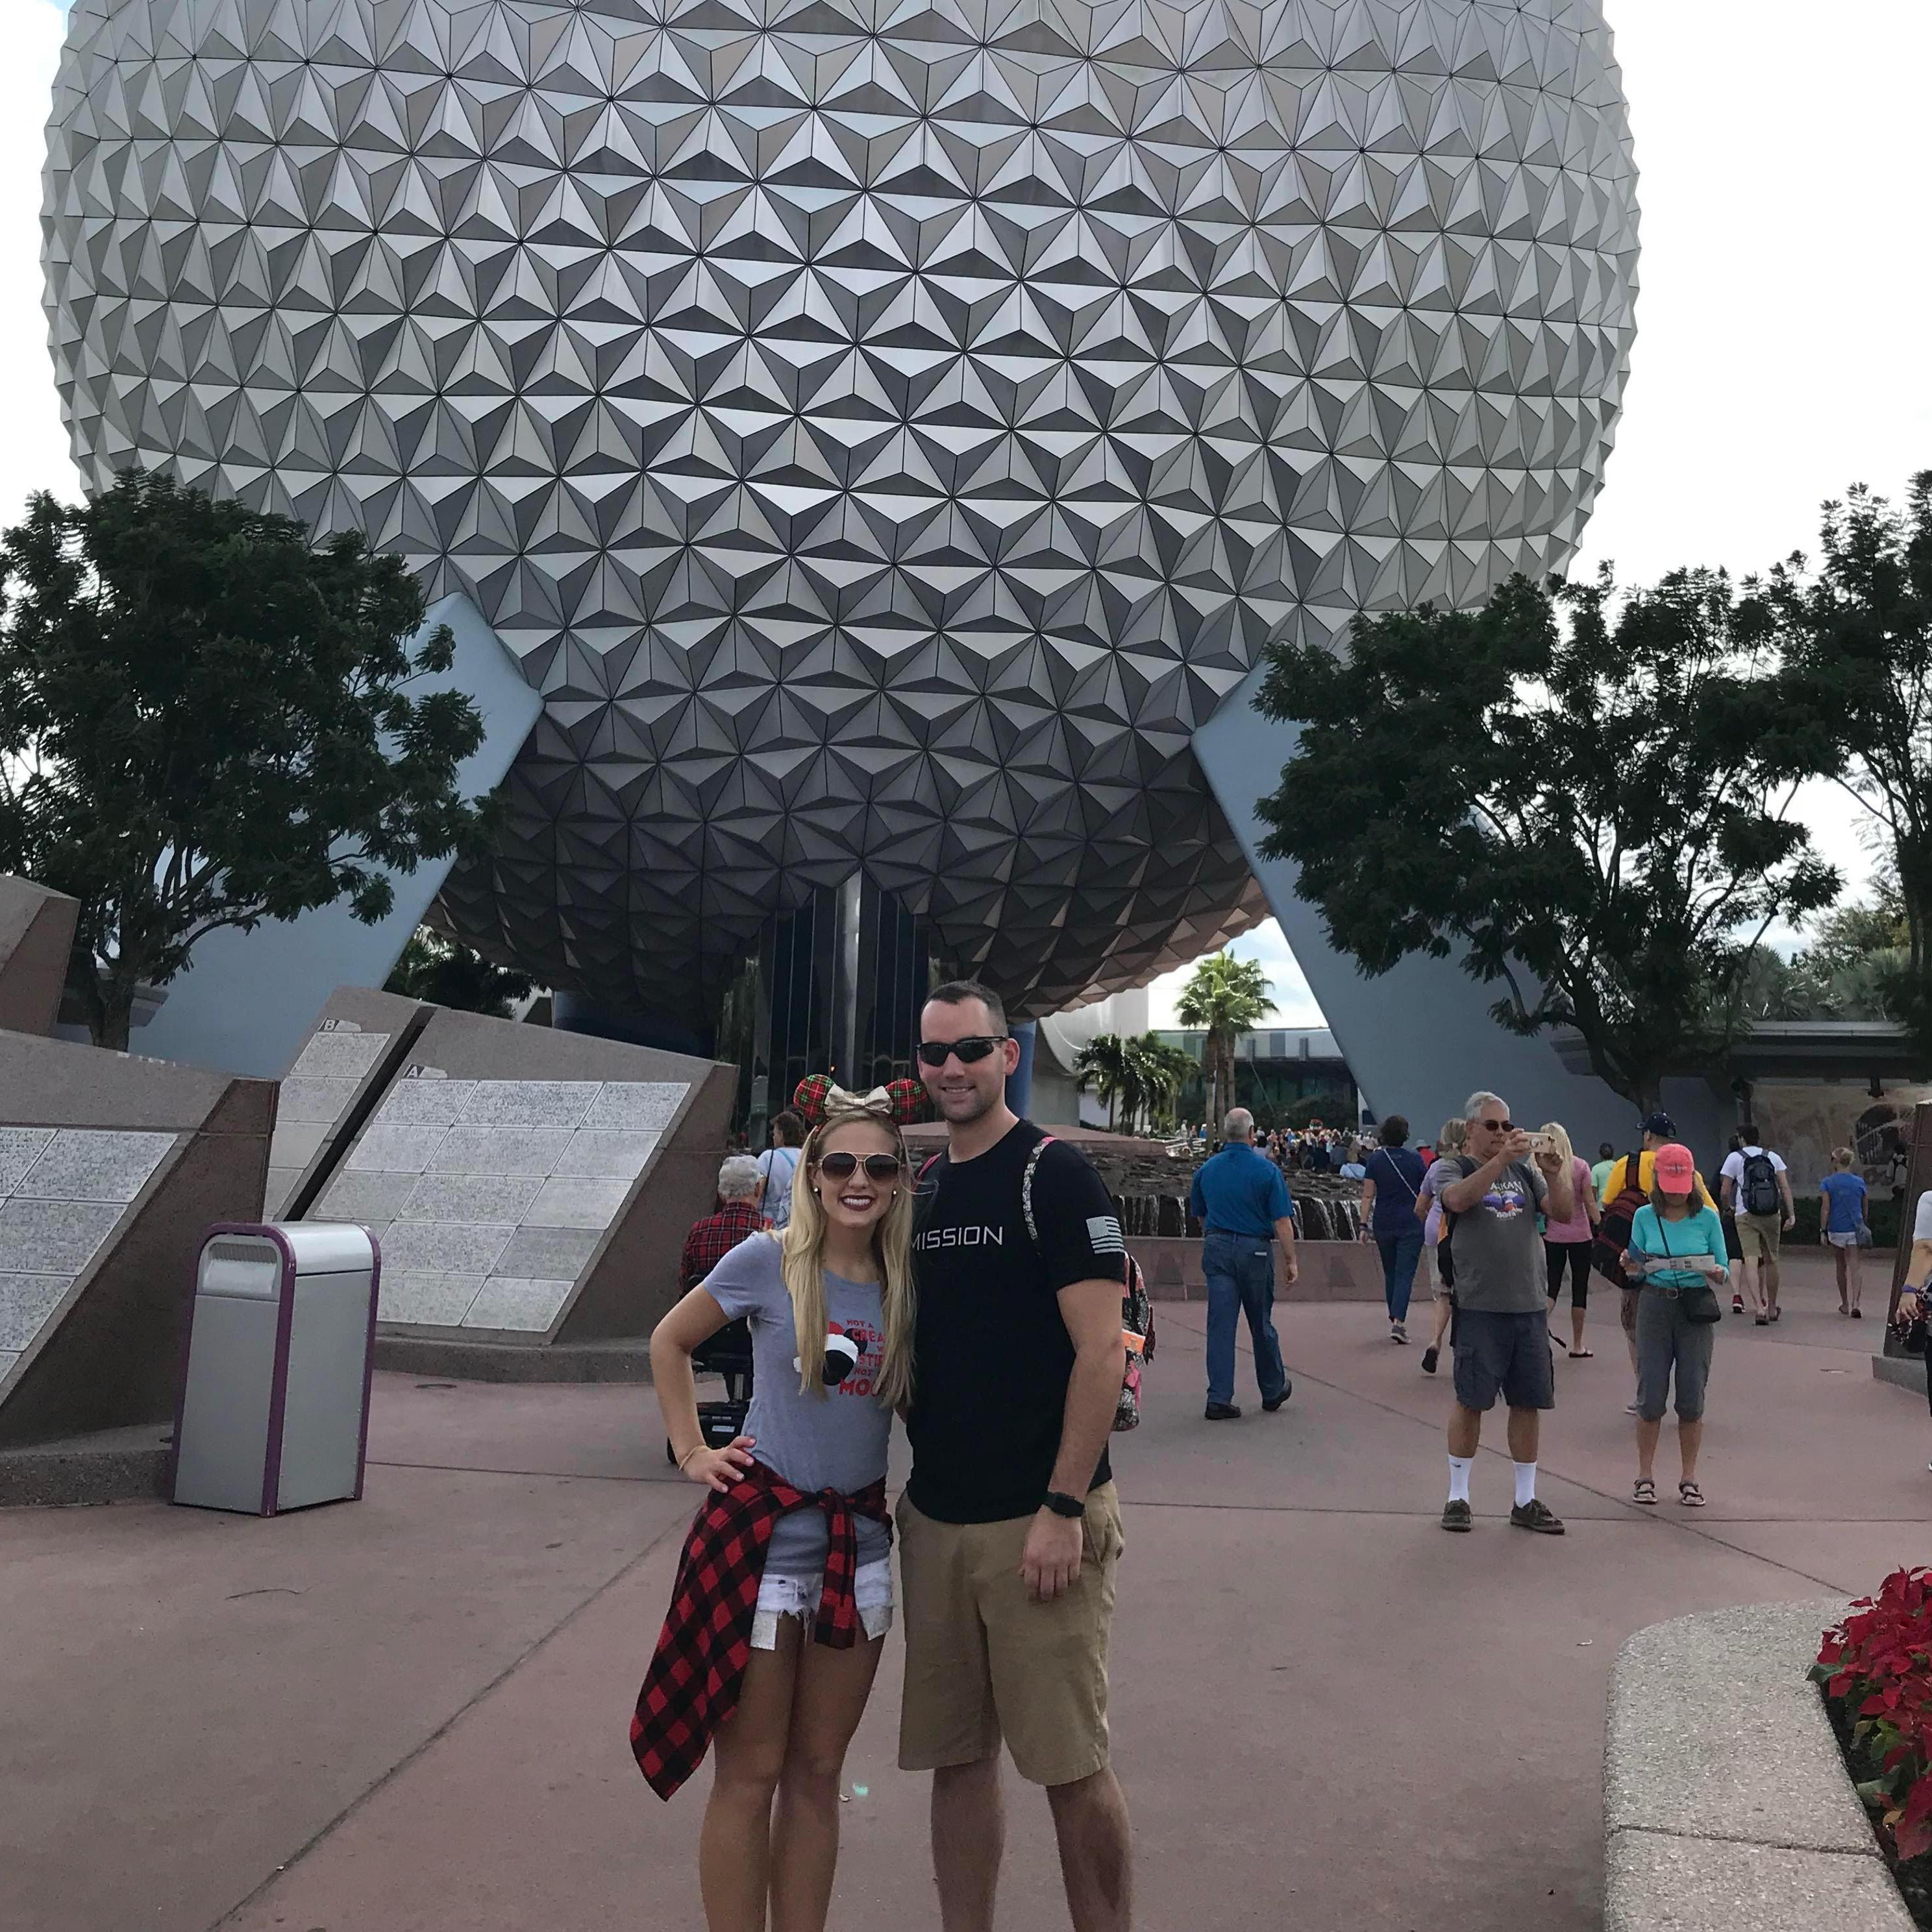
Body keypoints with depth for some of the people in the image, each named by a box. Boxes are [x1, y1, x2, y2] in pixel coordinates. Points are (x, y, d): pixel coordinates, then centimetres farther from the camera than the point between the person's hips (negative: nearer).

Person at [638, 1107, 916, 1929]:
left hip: (859, 1545, 4)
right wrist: (690, 1450, -1)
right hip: (761, 1535, -3)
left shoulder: (908, 1284, -2)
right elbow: (669, 1342, 3)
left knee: (818, 1772, 16)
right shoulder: (768, 1260, -11)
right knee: (750, 1775, 8)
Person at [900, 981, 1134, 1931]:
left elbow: (1102, 1351, -15)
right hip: (934, 1515, 6)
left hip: (1036, 1521, -6)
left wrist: (1063, 1510, -18)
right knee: (956, 1756, 14)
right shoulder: (921, 1188, 10)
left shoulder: (1056, 1175, -10)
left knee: (1069, 1764, 3)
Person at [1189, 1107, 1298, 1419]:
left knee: (1220, 1324, 1)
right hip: (1255, 1250, -2)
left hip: (1216, 1249, 2)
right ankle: (1273, 1391, 29)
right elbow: (1282, 1220, -9)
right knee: (1261, 1325, 12)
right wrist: (1290, 1260, -4)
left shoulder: (1206, 1169, 5)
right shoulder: (1267, 1170, -7)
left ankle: (1219, 1399, -3)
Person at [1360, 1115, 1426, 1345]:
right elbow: (1425, 1193, 5)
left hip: (1383, 1224, 2)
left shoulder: (1375, 1159, -2)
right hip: (1411, 1224, -2)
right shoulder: (1415, 1159, -2)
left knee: (1390, 1273, 16)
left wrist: (1364, 1224, -1)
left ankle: (1394, 1319, 23)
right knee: (1405, 1274, -4)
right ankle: (1399, 1322, -18)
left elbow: (1368, 1195, -4)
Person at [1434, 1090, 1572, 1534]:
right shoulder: (1456, 1168, 2)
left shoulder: (1523, 1170, 13)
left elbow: (1564, 1213, 3)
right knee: (1471, 1400, 1)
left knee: (1530, 1402, 8)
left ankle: (1526, 1501, 20)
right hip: (1480, 1305, -4)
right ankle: (1457, 1496, 13)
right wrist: (1502, 1159, -29)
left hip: (1530, 1304, 4)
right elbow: (1458, 1199, -21)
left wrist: (1553, 1174, -14)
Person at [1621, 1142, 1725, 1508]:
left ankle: (1689, 1479, 16)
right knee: (1651, 1396, 1)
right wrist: (1632, 1267, -15)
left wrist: (1716, 1273, -19)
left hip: (1697, 1307, 0)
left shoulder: (1707, 1217, 1)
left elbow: (1723, 1268, 4)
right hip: (1655, 1304, 0)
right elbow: (1637, 1272, 8)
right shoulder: (1645, 1217, 4)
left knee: (1692, 1398, 3)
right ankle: (1645, 1476, 14)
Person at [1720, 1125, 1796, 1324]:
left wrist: (1729, 1207, 19)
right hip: (1772, 1216, 3)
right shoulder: (1773, 1157, 10)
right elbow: (1785, 1187, 4)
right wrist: (1791, 1215, 3)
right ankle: (1772, 1308, 25)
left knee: (1751, 1260, -8)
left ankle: (1759, 1306, -23)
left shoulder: (1734, 1158, 1)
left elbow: (1725, 1192, 0)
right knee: (1771, 1260, 14)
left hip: (1746, 1216, -3)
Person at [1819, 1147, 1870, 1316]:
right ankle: (1855, 1303, -19)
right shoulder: (1860, 1182, 3)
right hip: (1855, 1229, 1)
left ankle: (1845, 1304, 25)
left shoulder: (1827, 1183, -6)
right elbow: (1864, 1209, 10)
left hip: (1836, 1230, -1)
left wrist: (1823, 1231, -5)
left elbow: (1826, 1209, -9)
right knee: (1856, 1267, -3)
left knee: (1841, 1267, 14)